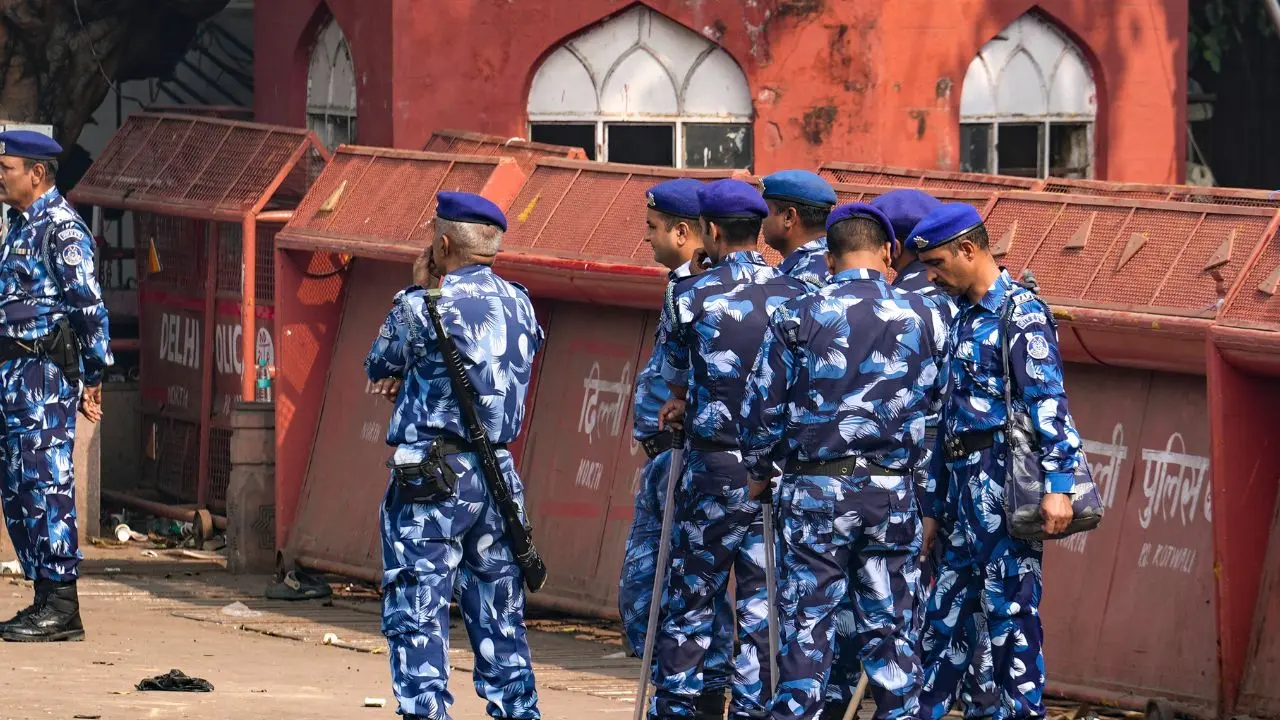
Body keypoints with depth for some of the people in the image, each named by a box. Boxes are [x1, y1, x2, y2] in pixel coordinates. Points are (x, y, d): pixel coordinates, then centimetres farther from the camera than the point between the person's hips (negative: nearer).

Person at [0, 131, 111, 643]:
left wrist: (92, 376, -13)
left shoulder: (62, 229, -11)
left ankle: (62, 608, -9)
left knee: (47, 485, -10)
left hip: (45, 371, -10)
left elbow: (90, 306, -15)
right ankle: (45, 599, 15)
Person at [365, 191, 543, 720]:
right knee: (499, 616, 14)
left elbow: (378, 367, 6)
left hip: (431, 479, -6)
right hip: (499, 474, 6)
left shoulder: (425, 307, -11)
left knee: (416, 615, -4)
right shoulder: (520, 303, 8)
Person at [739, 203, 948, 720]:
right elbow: (936, 397, 14)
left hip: (815, 489, -2)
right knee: (889, 626, 7)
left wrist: (759, 472, 14)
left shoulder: (797, 318, -5)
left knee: (808, 624, 1)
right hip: (892, 491, 2)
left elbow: (763, 404, -1)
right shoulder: (922, 318, 1)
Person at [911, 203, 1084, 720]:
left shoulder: (1020, 312, -8)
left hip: (1001, 480, -9)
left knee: (1010, 613, -6)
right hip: (964, 486, 9)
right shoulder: (963, 317, 19)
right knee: (945, 614, 13)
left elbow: (1048, 401, -17)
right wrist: (935, 506, 23)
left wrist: (1058, 483, -26)